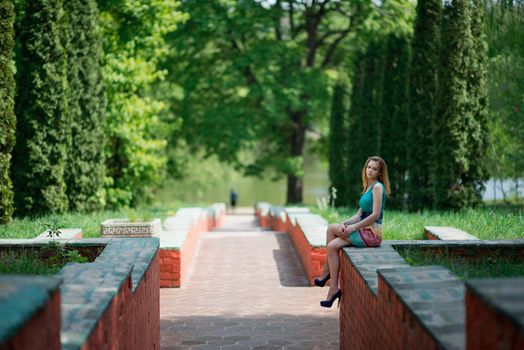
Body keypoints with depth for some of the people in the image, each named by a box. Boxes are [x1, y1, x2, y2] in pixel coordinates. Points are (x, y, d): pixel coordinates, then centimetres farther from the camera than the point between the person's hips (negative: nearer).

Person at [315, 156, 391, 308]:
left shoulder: (378, 187, -9)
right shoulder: (368, 188, 20)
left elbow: (375, 214, -18)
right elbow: (359, 214, 16)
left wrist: (354, 227, -15)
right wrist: (344, 223, -1)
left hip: (372, 233, -8)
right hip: (364, 232, 8)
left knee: (331, 228, -12)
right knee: (332, 246, -8)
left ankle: (325, 274, -4)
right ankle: (333, 288, -8)